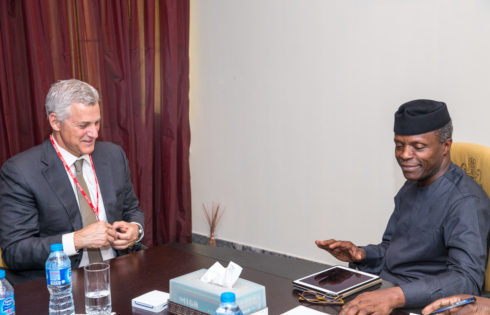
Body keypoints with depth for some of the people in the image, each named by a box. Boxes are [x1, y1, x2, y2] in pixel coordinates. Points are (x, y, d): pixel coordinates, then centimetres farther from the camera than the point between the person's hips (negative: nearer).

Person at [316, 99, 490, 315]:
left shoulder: (465, 202, -17)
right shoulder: (411, 188, 12)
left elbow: (468, 279, -28)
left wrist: (395, 296, -40)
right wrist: (361, 255, -2)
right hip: (383, 292, 7)